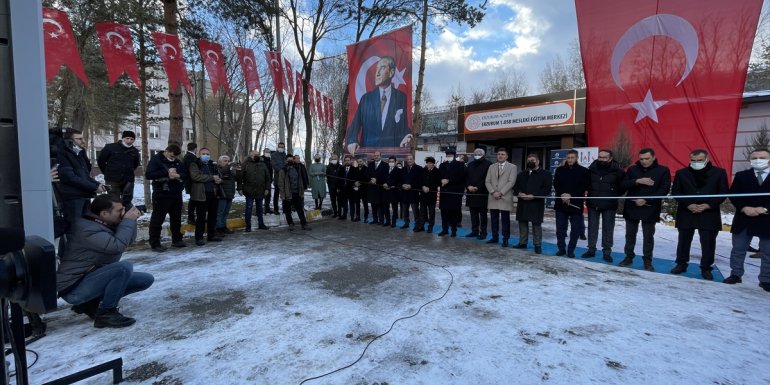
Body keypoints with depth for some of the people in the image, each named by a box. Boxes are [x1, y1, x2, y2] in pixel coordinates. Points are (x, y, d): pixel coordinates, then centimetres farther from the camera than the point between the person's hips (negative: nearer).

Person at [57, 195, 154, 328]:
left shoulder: (103, 224, 5)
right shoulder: (88, 229, -23)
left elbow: (129, 241, 12)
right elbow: (118, 246, -35)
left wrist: (131, 220, -3)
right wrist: (128, 221, -23)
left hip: (92, 279, 9)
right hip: (74, 288, -9)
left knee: (146, 279, 2)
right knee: (124, 267, -33)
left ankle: (91, 303, 6)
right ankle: (106, 314, -16)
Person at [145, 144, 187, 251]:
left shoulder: (178, 162, 12)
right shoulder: (156, 160, -4)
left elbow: (185, 174, 10)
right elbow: (148, 174, -15)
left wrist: (178, 176, -12)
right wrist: (166, 172, -22)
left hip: (176, 194, 6)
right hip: (161, 195, -6)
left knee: (176, 219, 13)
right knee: (157, 219, -2)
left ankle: (176, 240, 24)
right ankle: (155, 243, 5)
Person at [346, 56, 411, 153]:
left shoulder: (401, 97, 7)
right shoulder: (366, 98, 12)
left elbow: (404, 126, 8)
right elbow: (355, 125, 5)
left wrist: (405, 138, -14)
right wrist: (352, 141, -14)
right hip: (367, 150, 1)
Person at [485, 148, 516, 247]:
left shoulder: (512, 167, 3)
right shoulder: (491, 167, 14)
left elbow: (511, 182, -7)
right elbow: (487, 182, 7)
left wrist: (500, 192, -14)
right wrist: (493, 192, -8)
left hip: (505, 197, -3)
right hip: (492, 197, 4)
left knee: (505, 220, 1)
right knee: (494, 219, 8)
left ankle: (505, 239, 9)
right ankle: (495, 237, 19)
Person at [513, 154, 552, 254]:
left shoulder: (545, 174, 1)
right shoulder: (522, 174, 18)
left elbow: (547, 189, -9)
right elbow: (515, 185, 14)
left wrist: (533, 196, -18)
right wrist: (519, 193, -8)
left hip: (536, 203, -5)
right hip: (522, 203, 5)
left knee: (536, 224, -1)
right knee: (522, 222, 9)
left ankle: (537, 245, 7)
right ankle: (522, 243, 20)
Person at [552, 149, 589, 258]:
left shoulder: (584, 171, 3)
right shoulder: (560, 169, 10)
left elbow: (584, 187, -3)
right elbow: (555, 184, 5)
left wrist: (571, 195, -14)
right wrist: (562, 194, -13)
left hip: (576, 203, -2)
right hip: (561, 203, 2)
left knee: (575, 229, 2)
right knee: (560, 228, 5)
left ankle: (571, 250, 12)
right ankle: (561, 248, 16)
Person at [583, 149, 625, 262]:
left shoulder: (617, 171, -7)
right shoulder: (591, 169, 1)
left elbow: (623, 186, 1)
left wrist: (614, 195, -3)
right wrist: (591, 193, 6)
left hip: (609, 205, -2)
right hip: (593, 204, 3)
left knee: (608, 229, 5)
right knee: (592, 227, 9)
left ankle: (607, 252, 15)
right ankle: (591, 249, 19)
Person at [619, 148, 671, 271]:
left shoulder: (663, 170, -1)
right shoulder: (632, 169, 5)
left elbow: (664, 190, -8)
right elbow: (623, 185, -3)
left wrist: (646, 200, -16)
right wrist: (637, 181, -19)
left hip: (650, 209, -2)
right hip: (632, 208, 2)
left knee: (648, 236, 7)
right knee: (630, 234, 11)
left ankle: (647, 261, 17)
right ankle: (629, 257, 23)